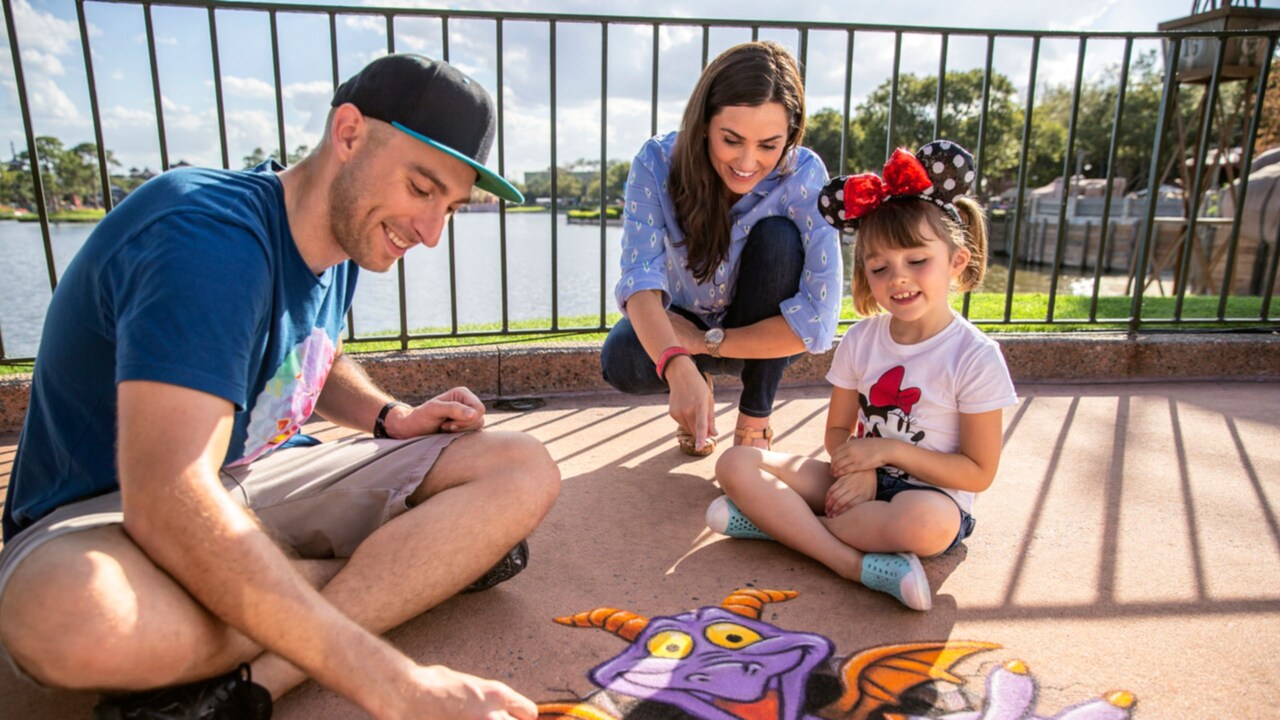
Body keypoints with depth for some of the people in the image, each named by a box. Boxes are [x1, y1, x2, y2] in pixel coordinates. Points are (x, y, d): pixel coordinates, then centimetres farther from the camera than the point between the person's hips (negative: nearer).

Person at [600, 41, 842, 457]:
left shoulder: (804, 176, -26)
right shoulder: (658, 162, -22)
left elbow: (818, 322, -28)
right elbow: (640, 278, -33)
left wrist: (706, 342, -28)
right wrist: (679, 369, -51)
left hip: (764, 336, 0)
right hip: (682, 325, 1)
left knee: (777, 236, -29)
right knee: (620, 361, -30)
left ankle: (755, 419, -12)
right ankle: (699, 393, 7)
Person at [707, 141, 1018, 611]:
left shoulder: (975, 357, -11)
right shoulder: (861, 340, 0)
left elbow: (978, 473, -8)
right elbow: (838, 430, 7)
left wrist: (889, 450, -15)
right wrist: (859, 467, -15)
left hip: (930, 494, -4)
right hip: (861, 481, 4)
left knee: (929, 521, -42)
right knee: (736, 464, -15)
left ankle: (774, 519, -22)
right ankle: (862, 565, -26)